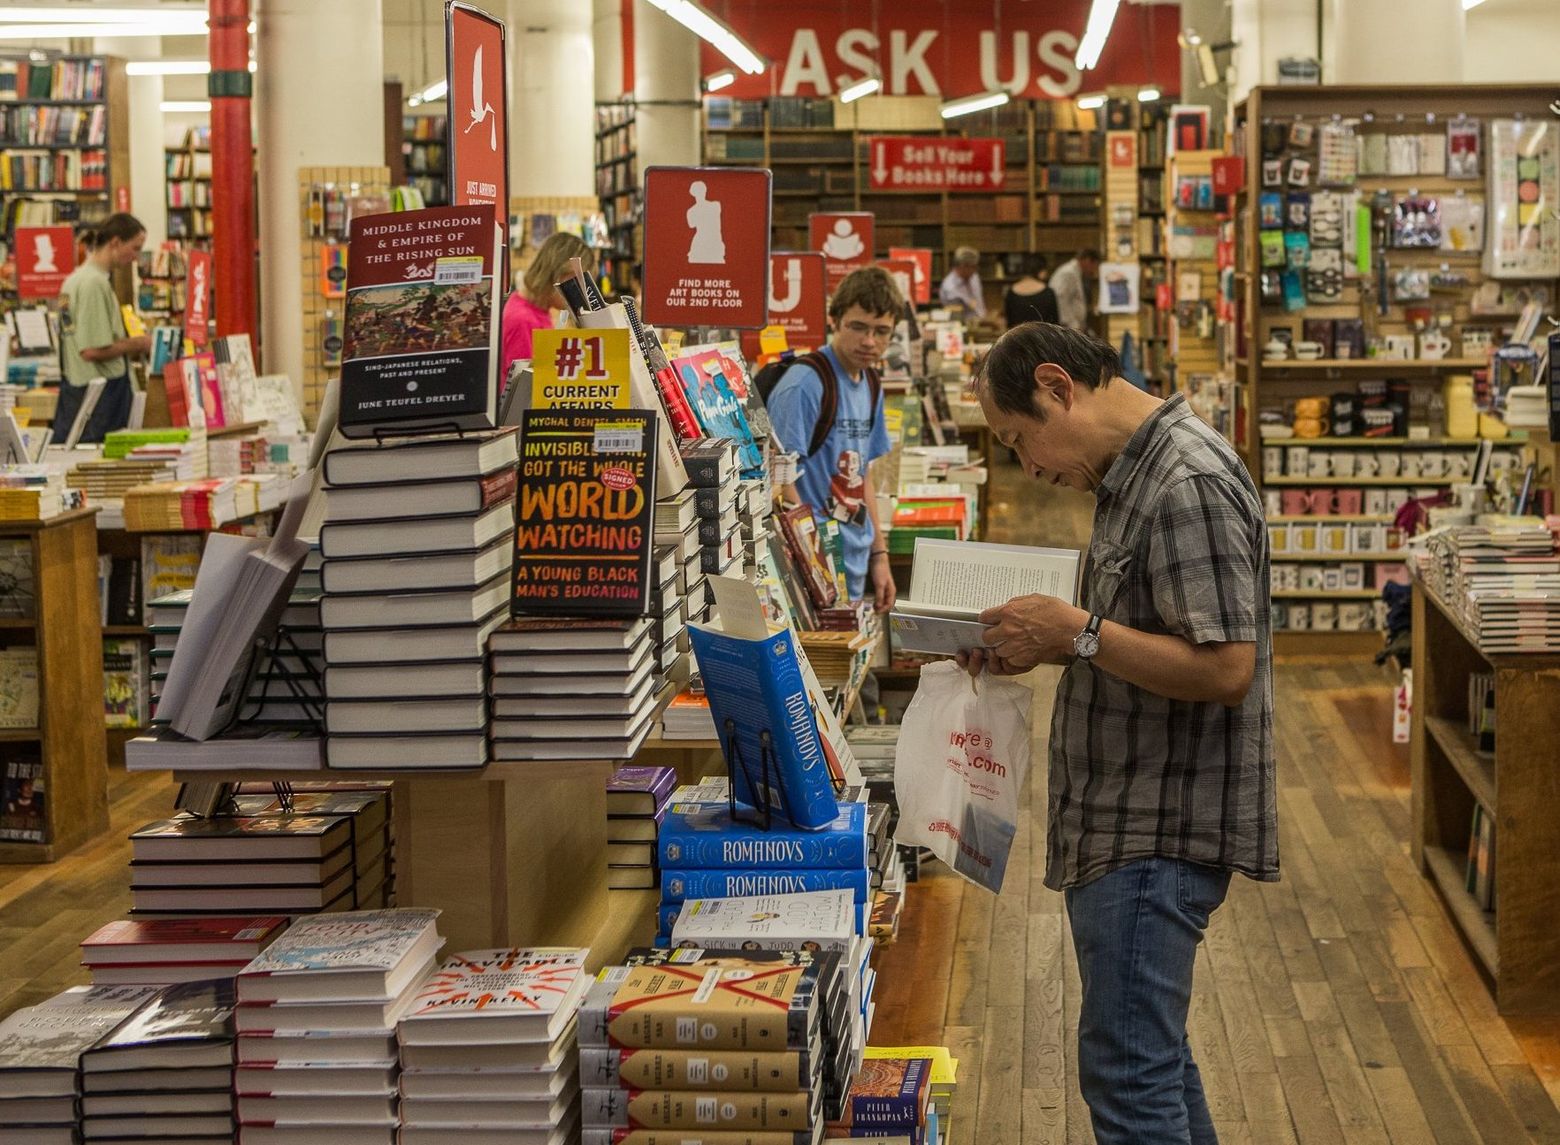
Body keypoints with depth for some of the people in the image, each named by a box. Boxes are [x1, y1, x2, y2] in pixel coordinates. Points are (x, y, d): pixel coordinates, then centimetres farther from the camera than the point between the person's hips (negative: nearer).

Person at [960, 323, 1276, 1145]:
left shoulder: (1188, 486, -21)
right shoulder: (1131, 476, 13)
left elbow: (1223, 668, -26)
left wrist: (1076, 633, -20)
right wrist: (1040, 647, 8)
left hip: (1162, 832, -11)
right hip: (1122, 823, 11)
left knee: (1126, 1072, -10)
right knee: (1152, 1054, 20)